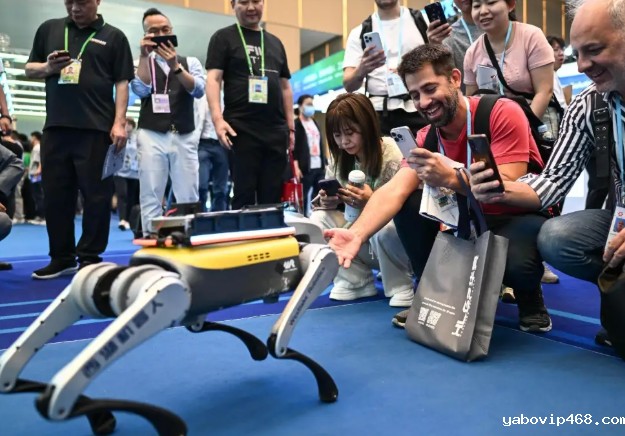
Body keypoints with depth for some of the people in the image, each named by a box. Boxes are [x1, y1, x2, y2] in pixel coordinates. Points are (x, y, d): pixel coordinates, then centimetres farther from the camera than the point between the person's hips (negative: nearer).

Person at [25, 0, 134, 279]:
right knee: (55, 194, 6)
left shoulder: (113, 37, 7)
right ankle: (61, 257, 17)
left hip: (96, 128, -3)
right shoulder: (48, 29, 16)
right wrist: (48, 67, -3)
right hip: (55, 127, 4)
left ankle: (90, 257, 10)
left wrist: (119, 123, -9)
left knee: (96, 194, -1)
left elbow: (122, 83, 2)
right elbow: (29, 69, 20)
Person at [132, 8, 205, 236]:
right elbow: (141, 90, -5)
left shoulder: (190, 62, 14)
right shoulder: (141, 64, 13)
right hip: (152, 136, 0)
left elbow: (199, 90, -4)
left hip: (184, 137, 1)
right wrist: (144, 55, -7)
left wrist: (175, 66, -15)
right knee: (150, 196, -3)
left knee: (189, 198, -2)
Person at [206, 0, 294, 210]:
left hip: (276, 130, 4)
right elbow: (213, 79, -3)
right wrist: (218, 118, -18)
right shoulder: (223, 37, 7)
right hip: (241, 129, -4)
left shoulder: (275, 42, 21)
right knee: (244, 195, -2)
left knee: (273, 196, 5)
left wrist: (291, 126, 14)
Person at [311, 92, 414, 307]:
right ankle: (356, 280, 0)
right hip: (360, 235, 6)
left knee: (383, 227, -38)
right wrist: (327, 201, -23)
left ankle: (401, 287, -8)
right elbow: (328, 199, 3)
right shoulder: (339, 159, -2)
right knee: (319, 219, -13)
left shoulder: (394, 157, -20)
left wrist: (372, 202, -39)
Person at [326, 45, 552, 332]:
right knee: (409, 205, -15)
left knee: (516, 261, -37)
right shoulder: (426, 139, -6)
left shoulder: (502, 113, -20)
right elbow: (394, 191, -21)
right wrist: (356, 234, -38)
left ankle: (530, 298, 3)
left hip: (521, 215, -4)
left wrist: (450, 178, -45)